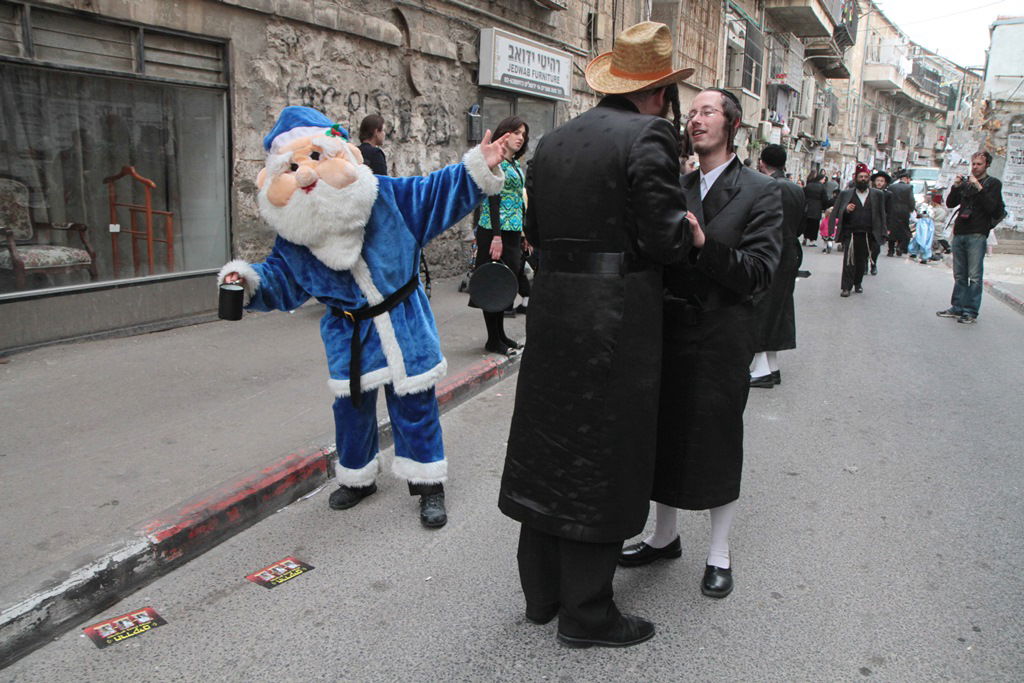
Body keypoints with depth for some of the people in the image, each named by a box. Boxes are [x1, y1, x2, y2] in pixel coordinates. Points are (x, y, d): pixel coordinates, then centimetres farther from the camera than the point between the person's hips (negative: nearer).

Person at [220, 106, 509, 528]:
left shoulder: (387, 197, -11)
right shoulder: (292, 241, -4)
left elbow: (436, 193, -7)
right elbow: (282, 281, 7)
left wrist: (476, 170, -18)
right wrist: (250, 281, -11)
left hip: (405, 326, -2)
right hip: (350, 337, 2)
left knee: (415, 404, 7)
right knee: (351, 407, 13)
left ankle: (428, 483, 22)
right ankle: (357, 477, 38)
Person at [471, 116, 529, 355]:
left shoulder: (515, 164, 17)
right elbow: (493, 198, -17)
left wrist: (524, 234, 18)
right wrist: (496, 237, -22)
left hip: (512, 232, 9)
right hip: (495, 231, -9)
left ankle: (500, 335, 20)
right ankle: (493, 340, 4)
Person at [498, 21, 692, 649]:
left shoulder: (553, 141, 11)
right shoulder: (649, 137, -12)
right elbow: (666, 238, -16)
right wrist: (688, 224, 4)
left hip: (553, 311, 7)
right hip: (617, 322, -7)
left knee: (551, 449, 16)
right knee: (602, 462, 4)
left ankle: (542, 591, 31)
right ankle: (587, 613, 18)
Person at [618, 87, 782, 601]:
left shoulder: (760, 192, -3)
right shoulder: (677, 189, 10)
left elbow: (760, 272, -13)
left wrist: (704, 244, -24)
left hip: (720, 337, -4)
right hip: (669, 331, 5)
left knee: (718, 441, 6)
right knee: (664, 436, 14)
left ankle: (719, 553, 25)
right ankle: (665, 535, 34)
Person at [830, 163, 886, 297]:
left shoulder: (877, 195, 8)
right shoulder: (846, 194, 5)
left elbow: (881, 214, 8)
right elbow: (837, 213, 3)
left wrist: (881, 232, 3)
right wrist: (846, 210, -18)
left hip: (867, 234, 2)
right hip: (850, 233, -2)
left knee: (862, 260, 11)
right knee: (849, 260, -6)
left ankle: (858, 283, 27)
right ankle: (846, 287, -2)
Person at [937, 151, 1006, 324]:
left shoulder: (993, 183, 3)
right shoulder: (965, 182, 17)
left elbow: (991, 207, -10)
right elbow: (950, 203, 12)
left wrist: (979, 188, -16)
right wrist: (955, 186, -2)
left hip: (977, 235, -5)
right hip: (959, 233, 5)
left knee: (975, 276, -6)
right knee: (959, 275, 9)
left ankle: (971, 312, -4)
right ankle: (957, 308, 15)